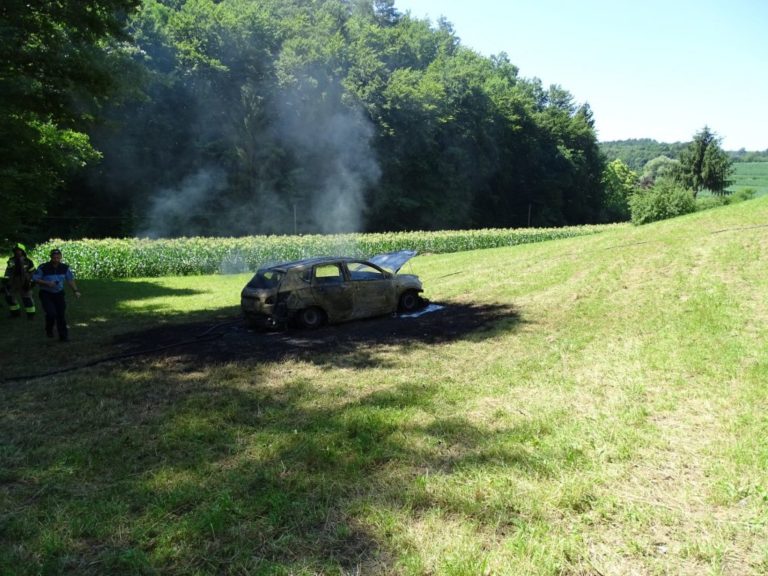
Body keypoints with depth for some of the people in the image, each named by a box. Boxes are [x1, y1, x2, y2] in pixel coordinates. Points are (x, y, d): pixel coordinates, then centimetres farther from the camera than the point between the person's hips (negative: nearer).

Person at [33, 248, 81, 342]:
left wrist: (75, 291, -8)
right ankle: (49, 330, 12)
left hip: (59, 294, 3)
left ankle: (63, 336, 14)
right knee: (51, 313, -18)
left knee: (61, 314, 3)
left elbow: (70, 280, 3)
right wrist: (47, 283, -22)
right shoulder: (43, 267, -15)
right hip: (46, 294, -3)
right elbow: (35, 278, -9)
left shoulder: (65, 267, -4)